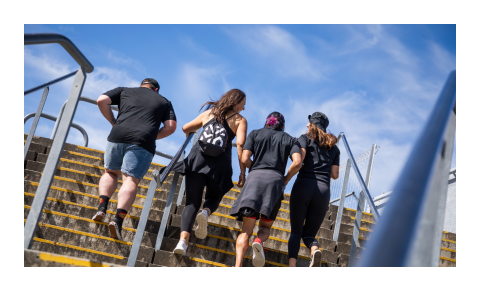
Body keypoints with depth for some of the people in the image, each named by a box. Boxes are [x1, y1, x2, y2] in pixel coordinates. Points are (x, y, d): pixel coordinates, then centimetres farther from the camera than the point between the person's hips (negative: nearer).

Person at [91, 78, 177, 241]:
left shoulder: (124, 91, 25)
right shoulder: (164, 102, 24)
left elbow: (101, 101, 11)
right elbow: (171, 127, 11)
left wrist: (113, 122, 20)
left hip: (118, 136, 2)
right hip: (143, 143, -1)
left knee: (111, 173, 21)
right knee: (130, 180, -6)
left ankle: (102, 208, 0)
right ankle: (118, 219, -28)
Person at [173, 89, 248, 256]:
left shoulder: (209, 113, 23)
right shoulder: (240, 120, 13)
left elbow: (185, 129, 27)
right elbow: (240, 144, -4)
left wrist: (192, 136, 51)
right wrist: (242, 173, -3)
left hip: (198, 156, 2)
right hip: (220, 161, -2)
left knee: (192, 202, 2)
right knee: (214, 197, 21)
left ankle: (183, 240, -20)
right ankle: (206, 212, -15)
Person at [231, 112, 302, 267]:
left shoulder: (255, 134, 18)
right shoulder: (290, 139, 19)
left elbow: (245, 159, 6)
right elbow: (297, 162, 1)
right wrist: (285, 179, 14)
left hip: (255, 178, 0)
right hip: (275, 180, 0)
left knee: (246, 230, -1)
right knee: (265, 226, 14)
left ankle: (238, 265, -23)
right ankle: (259, 241, -21)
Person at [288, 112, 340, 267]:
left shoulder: (305, 138, 11)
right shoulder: (334, 147, 22)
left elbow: (299, 159, -7)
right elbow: (334, 174, 14)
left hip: (303, 185, -3)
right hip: (323, 190, 3)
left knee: (296, 231, 2)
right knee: (309, 233, 11)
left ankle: (292, 264, -20)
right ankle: (315, 249, -23)